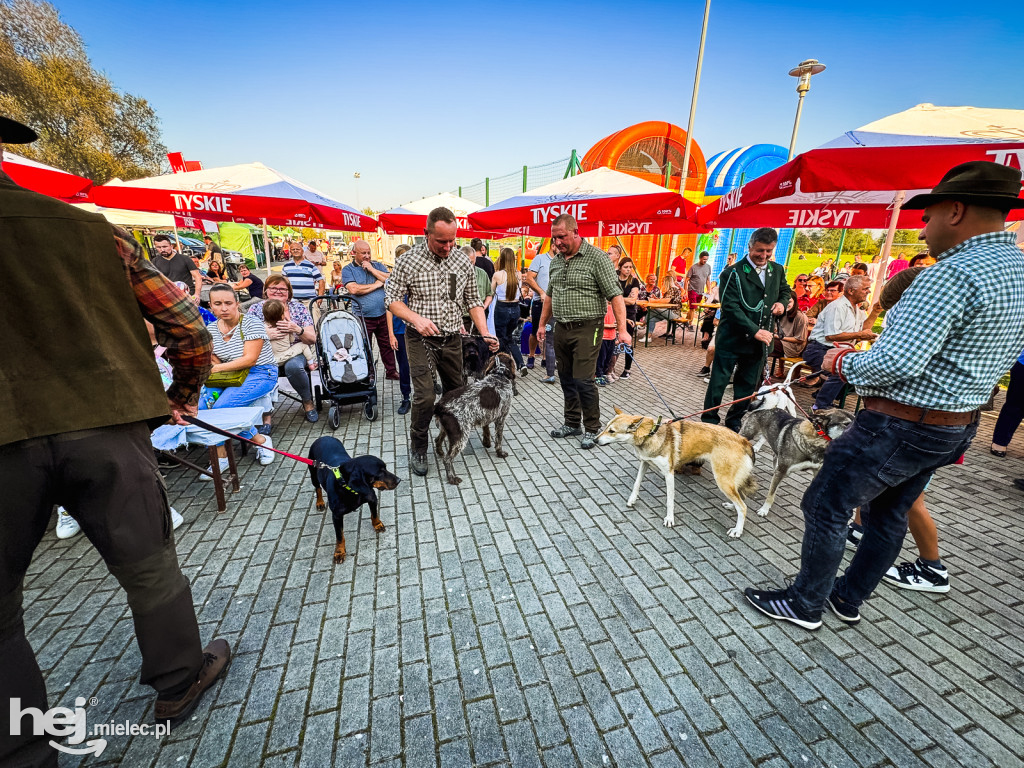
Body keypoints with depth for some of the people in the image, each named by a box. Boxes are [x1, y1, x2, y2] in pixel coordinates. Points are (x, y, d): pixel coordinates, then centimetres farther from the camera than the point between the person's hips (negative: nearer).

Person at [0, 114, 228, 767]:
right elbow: (188, 327, 4)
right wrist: (184, 395, 18)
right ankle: (181, 681, 36)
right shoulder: (95, 231, 6)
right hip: (106, 424, 2)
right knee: (149, 566, 16)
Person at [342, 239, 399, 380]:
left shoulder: (378, 265, 12)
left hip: (383, 314, 3)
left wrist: (371, 269, -8)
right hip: (363, 317, -3)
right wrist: (376, 285, -7)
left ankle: (391, 372, 25)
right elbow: (353, 289, -15)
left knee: (387, 345, 12)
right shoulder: (348, 270, 1)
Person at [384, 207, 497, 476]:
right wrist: (416, 318, -23)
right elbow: (392, 298, -5)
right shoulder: (408, 260, -9)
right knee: (425, 396, -10)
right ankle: (418, 449, 12)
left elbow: (473, 301, 7)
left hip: (452, 338, 4)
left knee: (455, 392, 13)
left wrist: (485, 334, -5)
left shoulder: (463, 261, 1)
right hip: (421, 339, -4)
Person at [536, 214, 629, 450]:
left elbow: (614, 295, -13)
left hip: (586, 329, -7)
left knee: (583, 381, -8)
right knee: (566, 379, 12)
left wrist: (622, 329, -20)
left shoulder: (596, 257, -9)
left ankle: (592, 429, 9)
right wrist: (542, 324, 20)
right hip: (561, 329, 7)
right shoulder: (556, 260, 13)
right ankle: (572, 423, 26)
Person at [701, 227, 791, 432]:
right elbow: (730, 307, -17)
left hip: (761, 341, 6)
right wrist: (754, 330, -23)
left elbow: (785, 290, 29)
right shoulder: (733, 273, -10)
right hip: (731, 339, -6)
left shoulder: (777, 271, 10)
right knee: (718, 382, 1)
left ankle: (734, 422, 27)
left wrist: (782, 302, 4)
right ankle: (709, 421, 15)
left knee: (748, 385, 13)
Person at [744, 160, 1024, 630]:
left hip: (898, 425, -10)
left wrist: (843, 362, -10)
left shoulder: (952, 275, -23)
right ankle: (848, 599, 38)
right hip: (958, 426, 10)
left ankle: (804, 606, 20)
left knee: (825, 506, 4)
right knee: (890, 513, 20)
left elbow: (895, 363, -30)